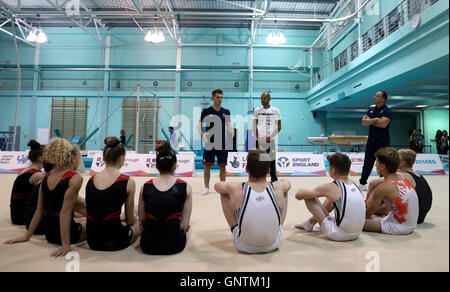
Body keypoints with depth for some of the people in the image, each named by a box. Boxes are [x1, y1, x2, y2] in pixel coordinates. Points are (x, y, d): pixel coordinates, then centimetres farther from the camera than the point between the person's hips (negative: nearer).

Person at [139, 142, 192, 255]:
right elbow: (184, 225, -8)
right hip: (174, 246, -2)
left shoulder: (145, 187, -4)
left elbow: (142, 221, 3)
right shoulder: (185, 187, -9)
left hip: (148, 245, 3)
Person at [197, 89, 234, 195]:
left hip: (223, 144, 2)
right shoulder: (206, 111, 1)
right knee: (207, 166, 3)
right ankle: (206, 187, 17)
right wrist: (202, 135, -12)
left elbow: (229, 125, 7)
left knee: (222, 166, 7)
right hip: (210, 143, -1)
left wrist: (232, 133, -13)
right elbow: (200, 125, 4)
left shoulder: (226, 112, 7)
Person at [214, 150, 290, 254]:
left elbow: (217, 185, 2)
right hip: (273, 246, 2)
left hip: (244, 247, -1)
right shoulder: (278, 188, -18)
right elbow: (287, 183, 9)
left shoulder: (235, 189, -22)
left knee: (224, 193, 9)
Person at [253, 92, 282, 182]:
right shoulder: (257, 110, 7)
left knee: (272, 161, 1)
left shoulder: (275, 110, 0)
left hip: (271, 140, -2)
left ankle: (274, 180, 12)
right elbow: (254, 126, 9)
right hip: (260, 140, 2)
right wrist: (257, 137, -4)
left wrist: (270, 137, -11)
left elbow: (279, 127, -1)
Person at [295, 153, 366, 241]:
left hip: (339, 235, -7)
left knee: (309, 197, -2)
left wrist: (302, 191, 14)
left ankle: (310, 223, 22)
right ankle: (311, 221, 40)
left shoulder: (330, 188, -15)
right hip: (356, 234, 7)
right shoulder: (354, 184, 4)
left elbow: (299, 195, -8)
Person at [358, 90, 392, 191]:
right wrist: (375, 119, -14)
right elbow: (364, 122, 0)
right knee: (367, 163, 11)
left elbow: (383, 124, -21)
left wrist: (370, 121, -7)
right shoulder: (371, 110, 13)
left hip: (383, 142, -6)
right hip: (371, 141, 6)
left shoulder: (387, 111, -6)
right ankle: (362, 183, 19)